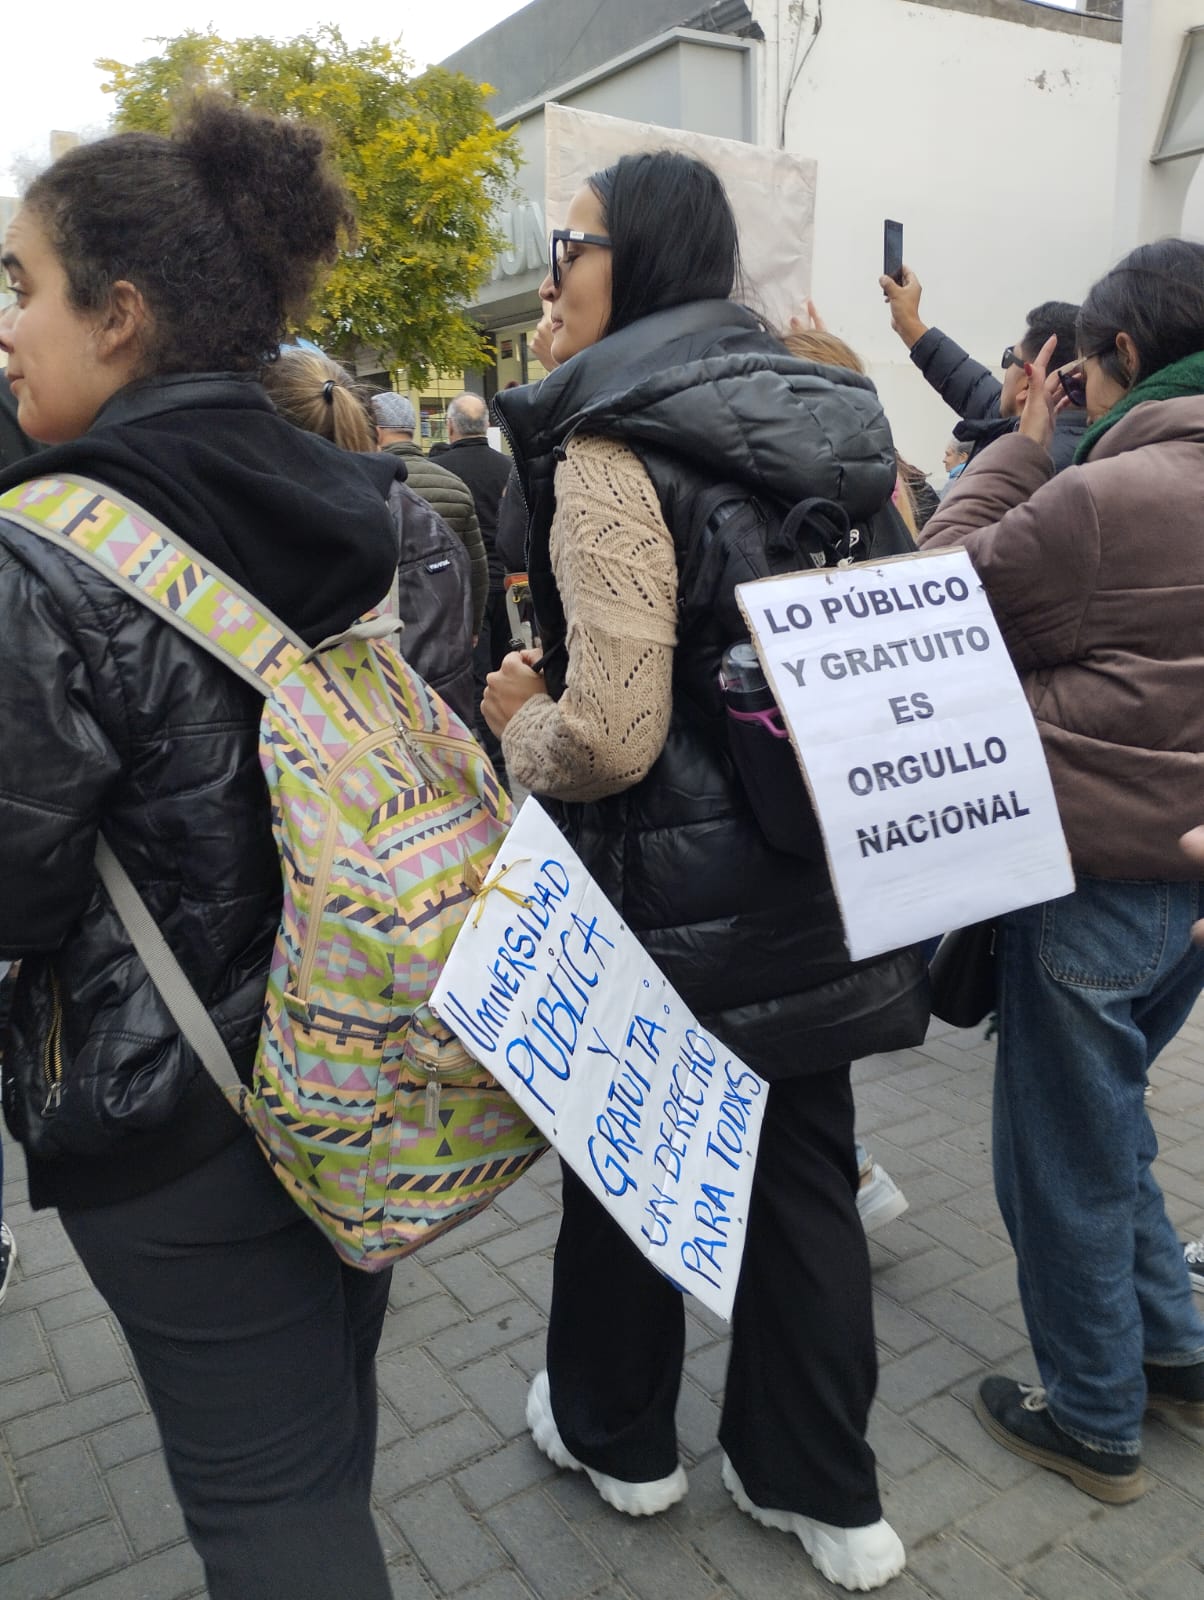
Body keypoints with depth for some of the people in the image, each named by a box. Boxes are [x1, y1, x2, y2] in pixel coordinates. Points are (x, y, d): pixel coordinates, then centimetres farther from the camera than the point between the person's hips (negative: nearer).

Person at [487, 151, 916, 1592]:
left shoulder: (610, 448, -17)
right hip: (815, 884, 7)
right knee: (804, 1175, 17)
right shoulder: (832, 419, 6)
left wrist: (520, 720, -4)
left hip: (667, 900, -6)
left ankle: (615, 1433, 42)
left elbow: (610, 736, -25)